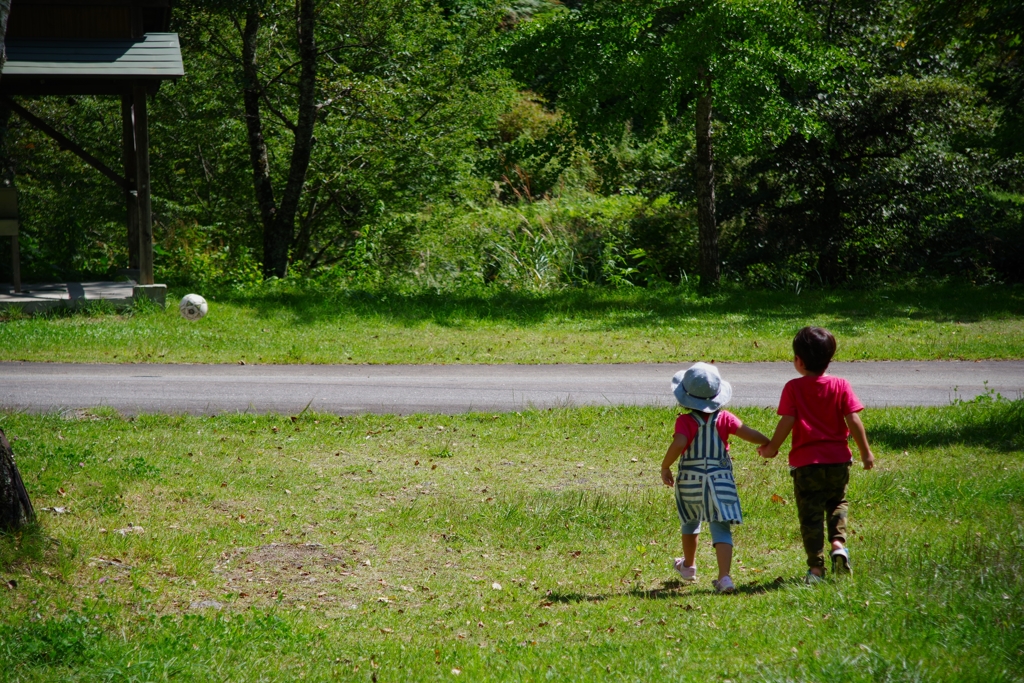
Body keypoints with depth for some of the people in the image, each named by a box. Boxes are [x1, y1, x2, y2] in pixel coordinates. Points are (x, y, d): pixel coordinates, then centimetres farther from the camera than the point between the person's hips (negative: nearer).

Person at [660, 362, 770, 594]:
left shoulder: (685, 421, -12)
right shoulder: (724, 418, -4)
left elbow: (678, 445, -27)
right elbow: (749, 434, -4)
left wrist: (665, 467, -12)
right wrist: (768, 444, 16)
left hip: (690, 482, 0)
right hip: (720, 481, 0)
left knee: (690, 523, 25)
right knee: (721, 529, -2)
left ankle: (689, 566, 45)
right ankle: (724, 577, -18)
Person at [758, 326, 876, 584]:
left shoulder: (793, 388, -7)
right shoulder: (840, 386, -1)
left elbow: (786, 422, -11)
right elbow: (853, 421, -4)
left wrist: (772, 448, 3)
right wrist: (866, 452, 4)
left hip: (805, 462, -2)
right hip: (838, 460, 2)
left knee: (810, 515, 4)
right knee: (837, 503, 23)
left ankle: (816, 566, 1)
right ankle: (838, 543, 0)